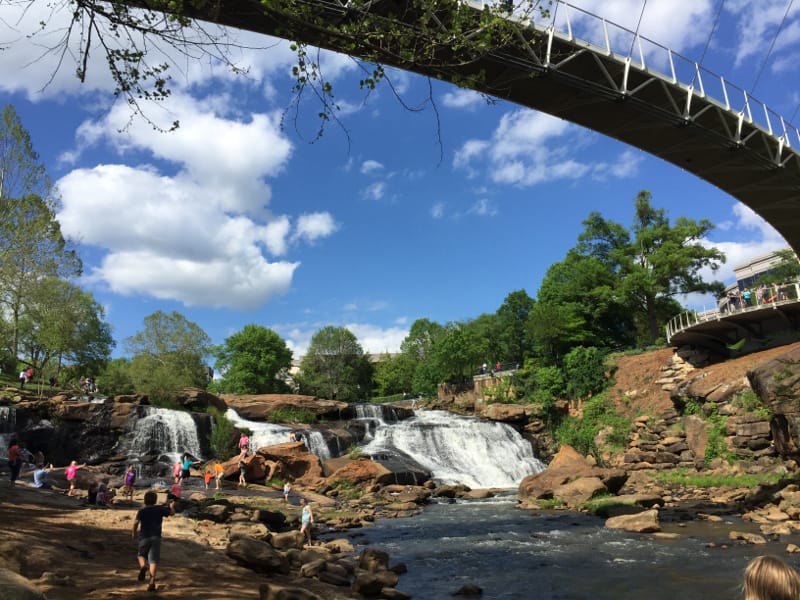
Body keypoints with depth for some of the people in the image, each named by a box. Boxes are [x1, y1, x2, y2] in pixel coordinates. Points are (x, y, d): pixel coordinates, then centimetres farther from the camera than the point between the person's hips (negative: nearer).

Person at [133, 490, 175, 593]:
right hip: (156, 538, 0)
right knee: (153, 560, -1)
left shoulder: (141, 510, -1)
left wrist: (134, 533, 6)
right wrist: (171, 506, 32)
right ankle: (152, 582, -14)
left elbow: (136, 523, -12)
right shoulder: (160, 509, 3)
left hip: (144, 537, 0)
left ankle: (143, 566, -8)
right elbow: (172, 512, 12)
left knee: (141, 554, 24)